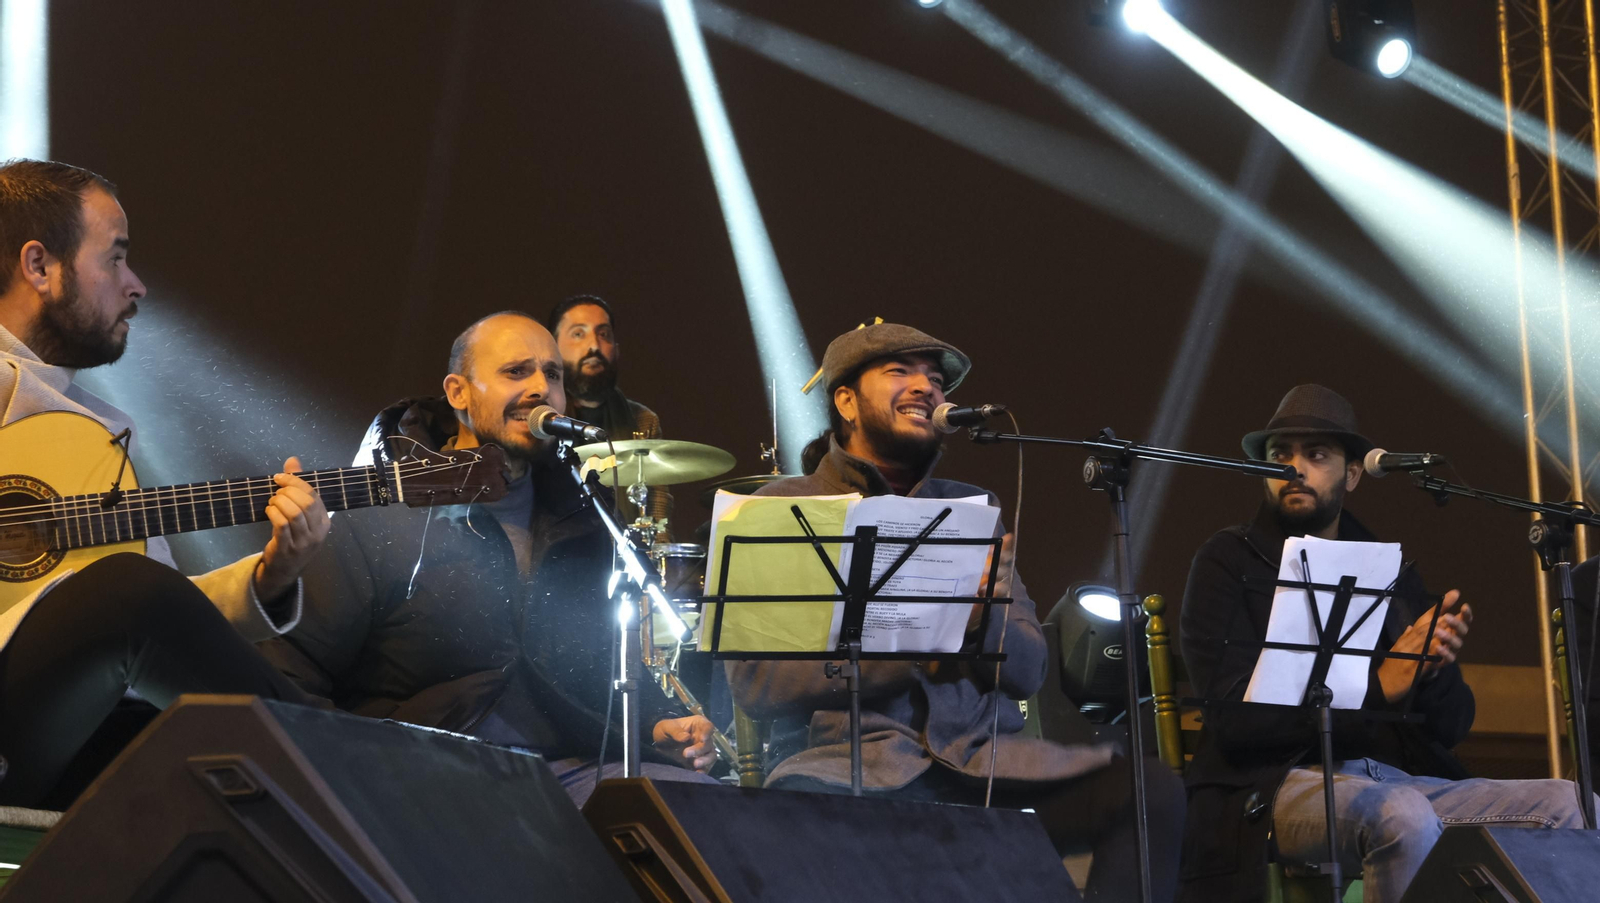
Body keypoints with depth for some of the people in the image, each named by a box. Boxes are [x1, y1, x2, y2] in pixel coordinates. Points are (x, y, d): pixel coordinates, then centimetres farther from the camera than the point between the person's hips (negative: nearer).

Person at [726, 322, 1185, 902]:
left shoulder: (974, 509, 20)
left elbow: (1028, 671, 12)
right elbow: (754, 681, -4)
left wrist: (980, 620, -11)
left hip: (983, 761, 4)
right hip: (851, 760, -4)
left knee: (1153, 790, -20)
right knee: (799, 806, -40)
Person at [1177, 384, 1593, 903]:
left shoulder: (1393, 573, 20)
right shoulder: (1228, 562, 7)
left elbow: (1452, 725, 17)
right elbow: (1234, 715, -8)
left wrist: (1433, 669, -7)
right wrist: (1378, 686, -15)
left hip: (1404, 779, 5)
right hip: (1279, 783, -5)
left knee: (1570, 805, -17)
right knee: (1402, 815, -37)